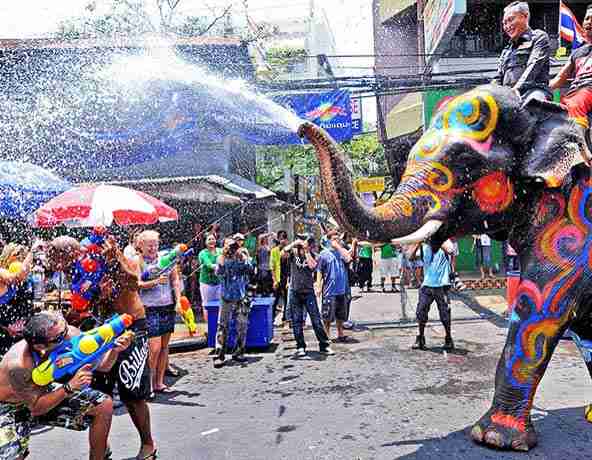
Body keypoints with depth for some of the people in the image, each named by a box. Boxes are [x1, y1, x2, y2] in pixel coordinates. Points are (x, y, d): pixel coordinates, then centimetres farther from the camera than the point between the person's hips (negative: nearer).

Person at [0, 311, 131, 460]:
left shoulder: (70, 334, -26)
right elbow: (36, 408, -27)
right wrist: (70, 387, -38)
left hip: (43, 393, 5)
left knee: (104, 405, -7)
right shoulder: (18, 364, -37)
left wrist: (115, 349, -35)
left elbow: (102, 365, -16)